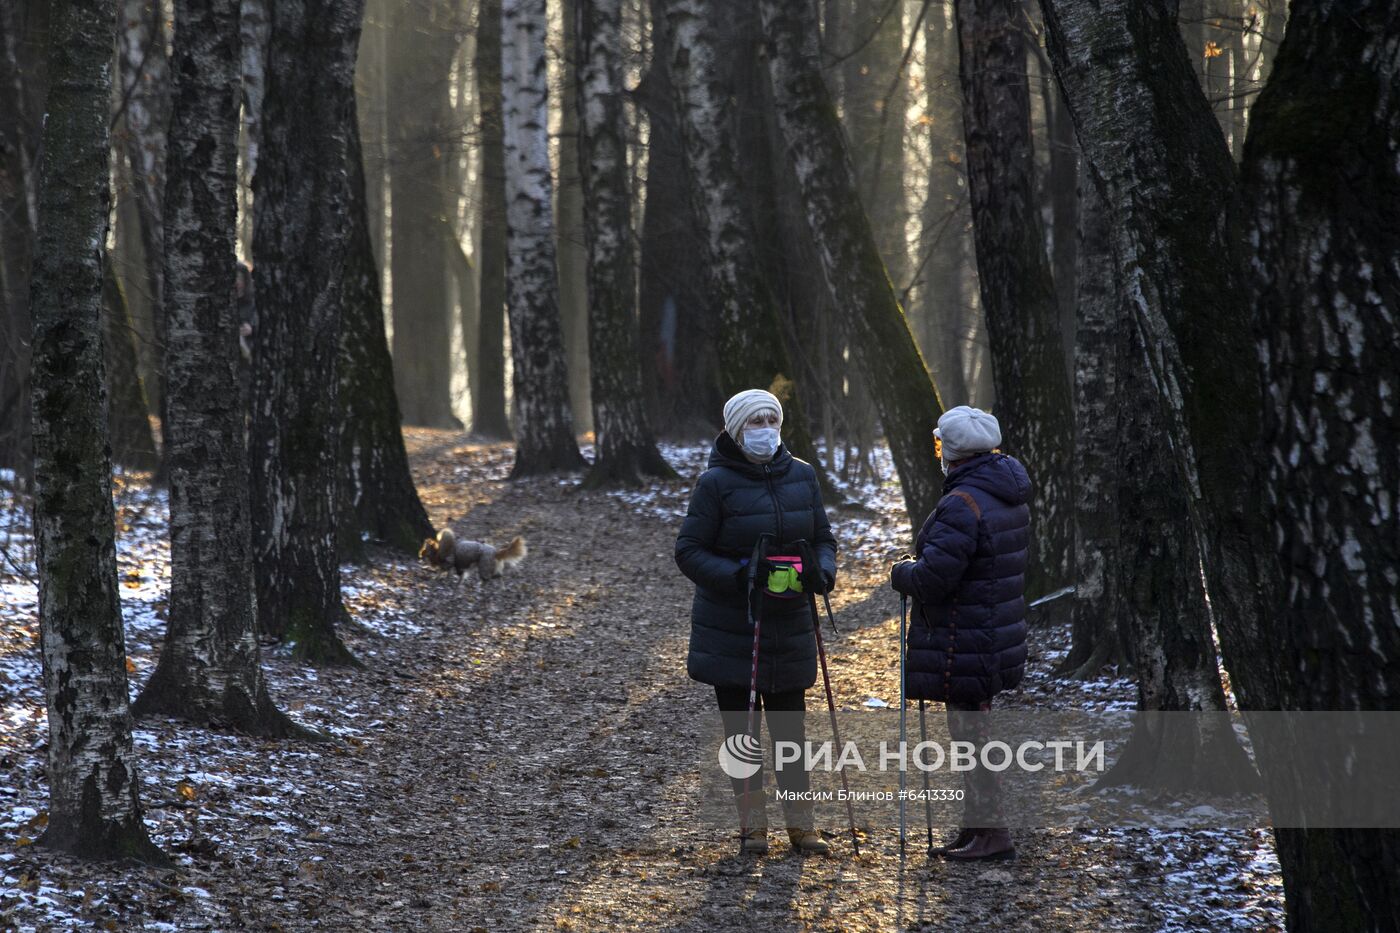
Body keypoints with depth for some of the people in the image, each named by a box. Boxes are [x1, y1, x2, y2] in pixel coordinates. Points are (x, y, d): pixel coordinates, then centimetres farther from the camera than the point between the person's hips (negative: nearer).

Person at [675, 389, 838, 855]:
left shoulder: (802, 475, 4)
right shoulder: (716, 483, -10)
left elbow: (823, 538, 11)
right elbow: (689, 551, -9)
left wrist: (822, 572, -11)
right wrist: (738, 576, -24)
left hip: (789, 624, 3)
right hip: (730, 627, -3)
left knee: (790, 726, 7)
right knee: (740, 727, 4)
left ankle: (800, 823, 13)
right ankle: (752, 824, 13)